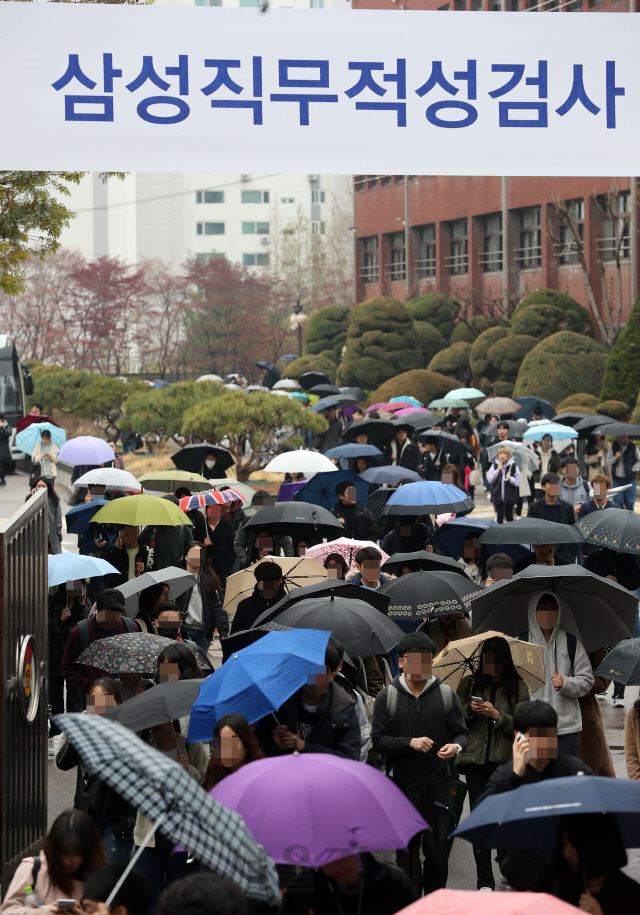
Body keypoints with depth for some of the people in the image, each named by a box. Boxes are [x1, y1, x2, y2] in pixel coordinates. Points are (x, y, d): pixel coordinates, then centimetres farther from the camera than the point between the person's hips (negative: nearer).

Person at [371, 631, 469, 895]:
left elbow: (462, 732, 8)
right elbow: (378, 739, -3)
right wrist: (410, 742, -18)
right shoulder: (387, 697, 2)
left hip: (438, 783, 1)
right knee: (407, 848, 3)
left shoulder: (446, 694, 6)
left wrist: (456, 746, -15)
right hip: (402, 785, -1)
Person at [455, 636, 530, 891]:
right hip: (476, 761, 2)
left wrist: (497, 715, -15)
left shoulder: (517, 687, 4)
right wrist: (469, 710, -7)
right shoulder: (470, 683, 10)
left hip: (506, 762, -2)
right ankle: (485, 881, 3)